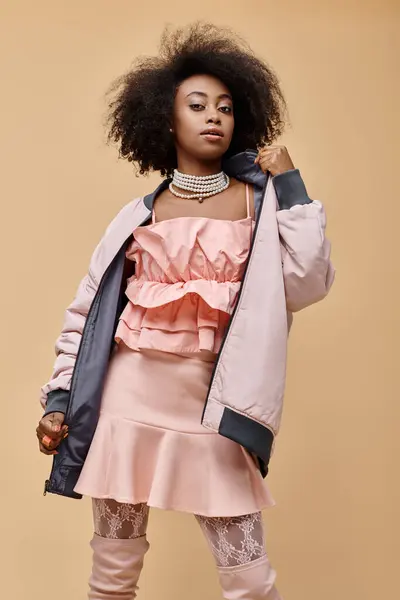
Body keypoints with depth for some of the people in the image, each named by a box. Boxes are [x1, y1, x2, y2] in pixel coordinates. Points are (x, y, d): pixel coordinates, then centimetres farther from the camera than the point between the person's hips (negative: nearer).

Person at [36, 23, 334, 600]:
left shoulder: (260, 202, 4)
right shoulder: (139, 215, 7)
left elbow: (309, 283, -9)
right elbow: (87, 309, 8)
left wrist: (290, 185, -5)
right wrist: (59, 399, 3)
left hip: (210, 408, -1)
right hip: (127, 400, 2)